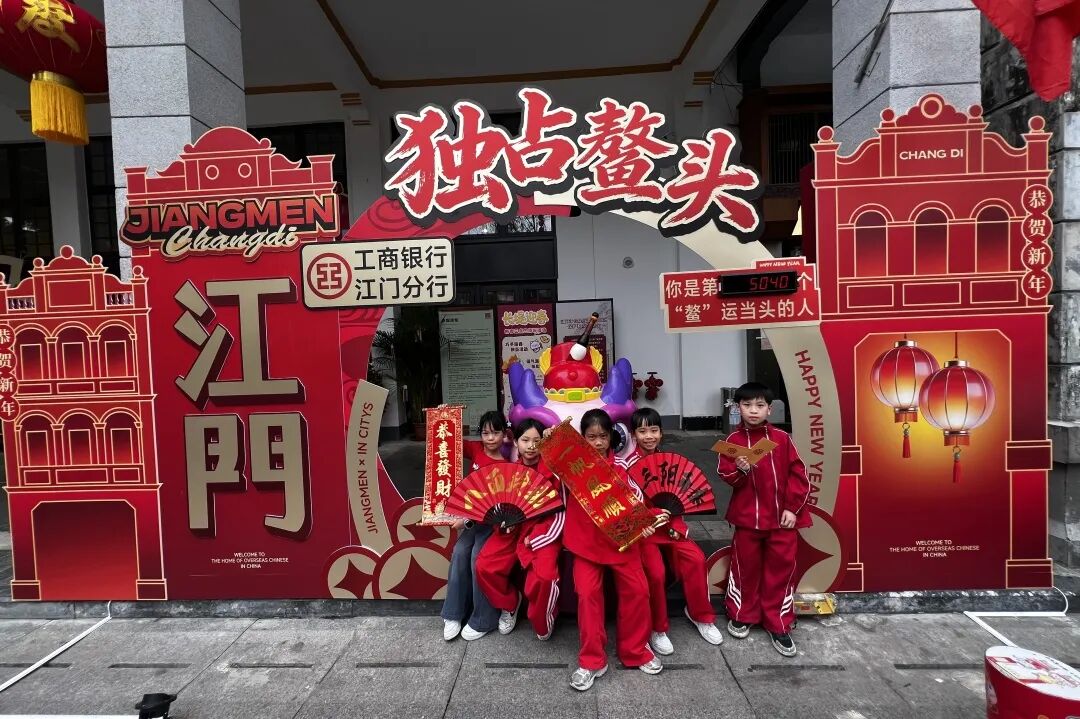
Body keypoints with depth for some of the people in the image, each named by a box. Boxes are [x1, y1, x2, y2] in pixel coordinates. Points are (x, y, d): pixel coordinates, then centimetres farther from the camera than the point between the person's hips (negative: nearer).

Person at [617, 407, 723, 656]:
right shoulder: (626, 464, -12)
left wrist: (675, 524, -2)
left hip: (669, 523, 5)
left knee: (696, 558, -12)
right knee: (656, 572, -19)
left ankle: (700, 614, 13)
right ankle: (657, 628, 6)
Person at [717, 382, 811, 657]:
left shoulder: (782, 438, -3)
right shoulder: (733, 440, -4)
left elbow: (798, 474, -1)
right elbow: (725, 474, -7)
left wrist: (793, 507, -6)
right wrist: (740, 470, -28)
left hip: (782, 516, 1)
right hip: (747, 515, -1)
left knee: (781, 568, 9)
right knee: (745, 566, 13)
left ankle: (779, 625, 25)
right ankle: (740, 616, 32)